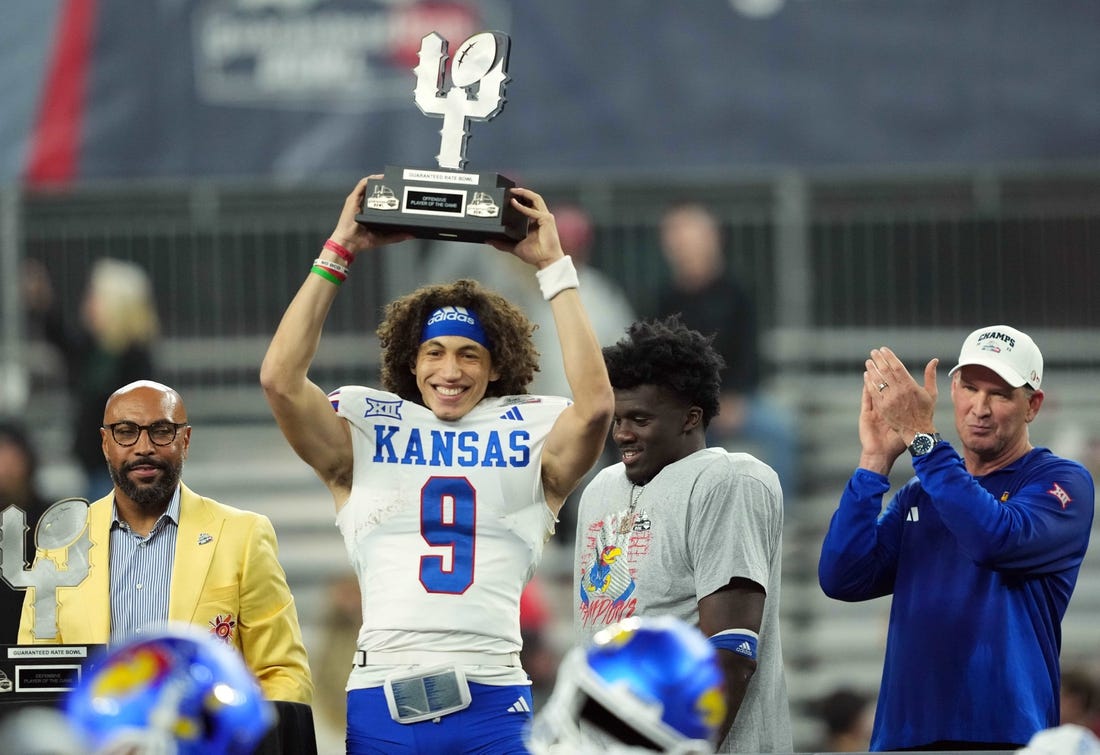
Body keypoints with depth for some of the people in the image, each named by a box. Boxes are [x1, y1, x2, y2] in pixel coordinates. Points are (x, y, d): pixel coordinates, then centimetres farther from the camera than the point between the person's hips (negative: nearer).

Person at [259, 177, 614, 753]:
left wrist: (553, 267, -4)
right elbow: (280, 378, -2)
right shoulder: (364, 431, 11)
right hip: (381, 702, 0)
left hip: (492, 703, 0)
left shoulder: (530, 435, 10)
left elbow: (594, 403, -9)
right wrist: (340, 252, 0)